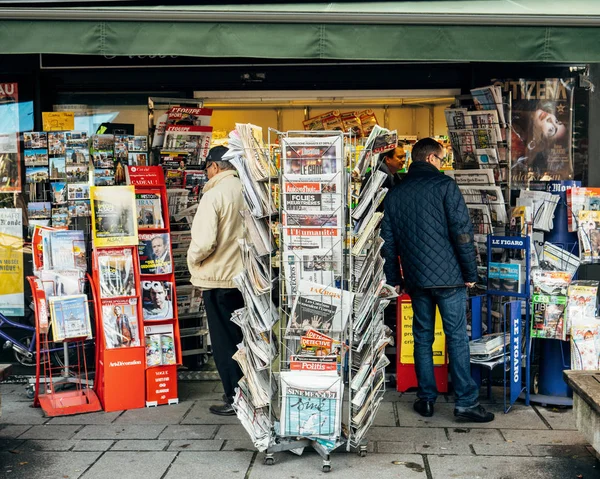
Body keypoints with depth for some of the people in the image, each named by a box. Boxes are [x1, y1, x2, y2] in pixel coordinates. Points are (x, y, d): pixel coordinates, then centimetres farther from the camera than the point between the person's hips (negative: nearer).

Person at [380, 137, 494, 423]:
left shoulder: (394, 194, 10)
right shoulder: (444, 185, -7)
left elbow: (388, 242, 12)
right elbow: (462, 232, -12)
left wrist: (395, 279, 18)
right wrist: (470, 273, -5)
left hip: (415, 279, 5)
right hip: (448, 275, -4)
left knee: (423, 337, 12)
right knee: (457, 337, 1)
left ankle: (426, 399, 16)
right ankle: (466, 402, 3)